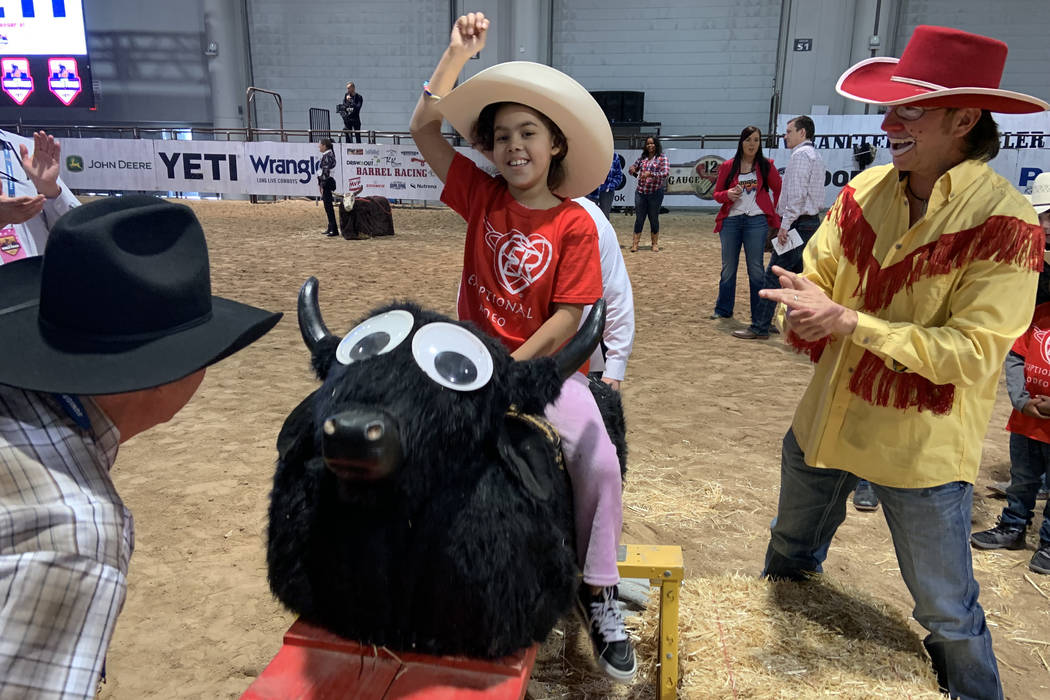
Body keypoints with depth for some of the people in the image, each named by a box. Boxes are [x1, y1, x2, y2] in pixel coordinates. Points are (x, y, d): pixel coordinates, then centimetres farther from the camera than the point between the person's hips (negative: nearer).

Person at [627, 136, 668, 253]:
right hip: (640, 192, 3)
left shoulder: (662, 158, -4)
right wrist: (632, 170, -6)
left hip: (655, 193, -3)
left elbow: (666, 173, -16)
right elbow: (634, 168, 20)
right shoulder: (642, 157, 9)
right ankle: (635, 244, 6)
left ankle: (655, 244, 17)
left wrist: (650, 174, -28)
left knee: (654, 218, 6)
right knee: (639, 218, 3)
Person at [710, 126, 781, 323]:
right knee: (728, 267, 8)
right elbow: (717, 193, 10)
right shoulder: (728, 166, 6)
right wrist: (728, 194, -11)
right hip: (731, 220, 1)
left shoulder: (765, 166, 5)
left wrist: (774, 212, 8)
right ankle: (723, 309, 23)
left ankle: (759, 318, 2)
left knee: (755, 269, -3)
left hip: (756, 221, -1)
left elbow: (779, 189, 16)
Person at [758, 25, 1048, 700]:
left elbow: (971, 353, -24)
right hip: (827, 420, 6)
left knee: (948, 612, 14)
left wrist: (847, 321, -30)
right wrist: (802, 302, -23)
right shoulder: (867, 189, -4)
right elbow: (818, 275, 2)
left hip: (922, 448, -5)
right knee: (789, 556, 28)